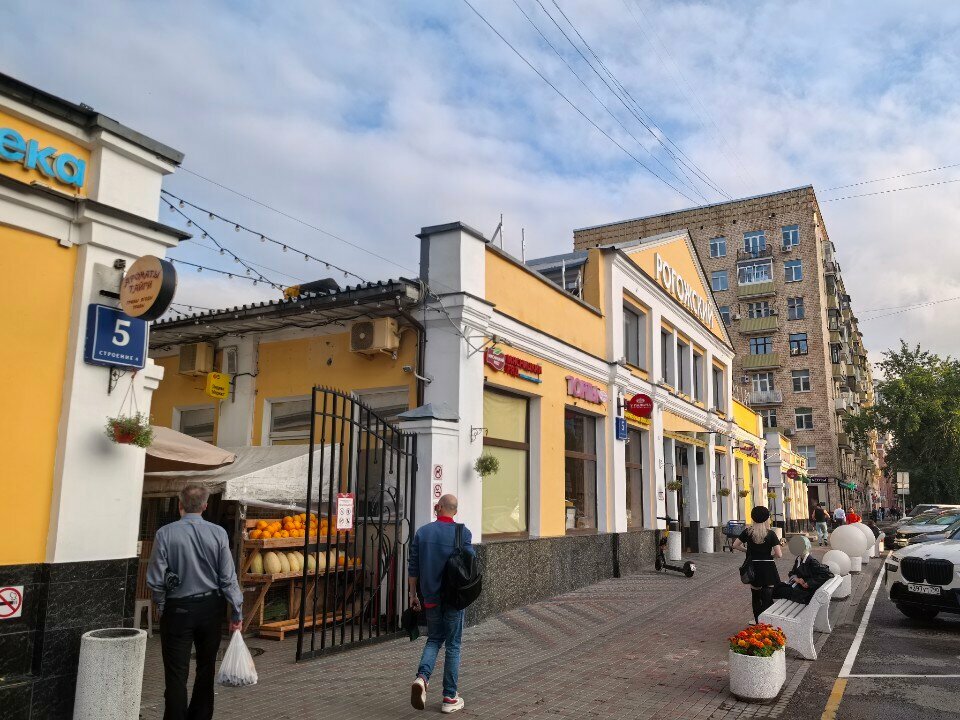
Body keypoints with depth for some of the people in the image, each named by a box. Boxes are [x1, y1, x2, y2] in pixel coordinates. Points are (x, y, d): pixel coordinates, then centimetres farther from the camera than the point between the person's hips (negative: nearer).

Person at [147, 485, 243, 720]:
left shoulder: (165, 533, -10)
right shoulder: (218, 533, -8)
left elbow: (155, 579, -7)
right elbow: (228, 577, -7)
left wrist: (162, 606, 11)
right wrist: (237, 613, 1)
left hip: (177, 609, -2)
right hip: (210, 607, 2)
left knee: (176, 674, 5)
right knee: (206, 668, 18)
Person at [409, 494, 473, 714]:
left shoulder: (422, 532, 0)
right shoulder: (462, 532, -9)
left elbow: (413, 568, 3)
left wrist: (413, 594, 12)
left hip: (430, 596, 3)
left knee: (434, 639, 19)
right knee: (452, 645, 9)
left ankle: (422, 677, -5)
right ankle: (450, 697, 14)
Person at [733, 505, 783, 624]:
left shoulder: (748, 532, -4)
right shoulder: (770, 534, -10)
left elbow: (735, 545, 1)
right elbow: (779, 554, -15)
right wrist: (770, 554, 5)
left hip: (753, 568, 3)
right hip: (768, 568, -3)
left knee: (756, 598, 19)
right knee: (767, 600, 1)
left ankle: (758, 623, 26)